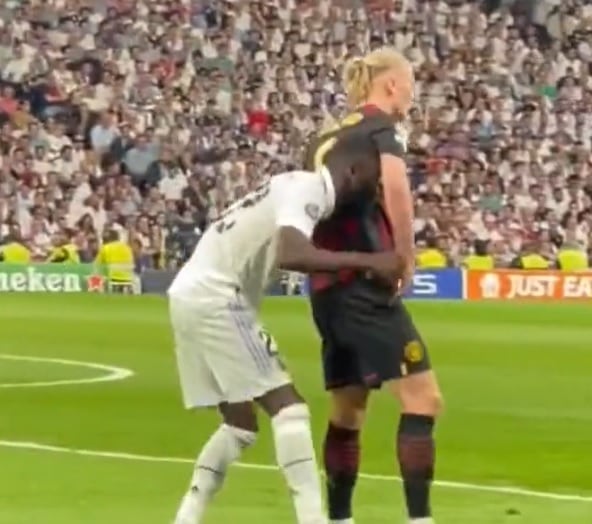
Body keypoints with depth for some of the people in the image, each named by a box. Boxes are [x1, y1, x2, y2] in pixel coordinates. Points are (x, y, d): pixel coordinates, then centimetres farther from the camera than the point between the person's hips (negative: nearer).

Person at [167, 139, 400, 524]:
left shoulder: (300, 187, 17)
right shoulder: (308, 189, -13)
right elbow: (292, 255, -30)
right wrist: (367, 261, -26)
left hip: (195, 295, 10)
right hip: (213, 297, -10)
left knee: (240, 423, 17)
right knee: (287, 406, -9)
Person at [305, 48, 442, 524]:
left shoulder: (325, 138, 19)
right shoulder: (382, 127, -4)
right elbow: (394, 186, -23)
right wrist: (407, 260, -13)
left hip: (326, 285, 8)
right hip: (365, 284, -8)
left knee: (347, 412, 13)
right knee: (422, 398, -9)